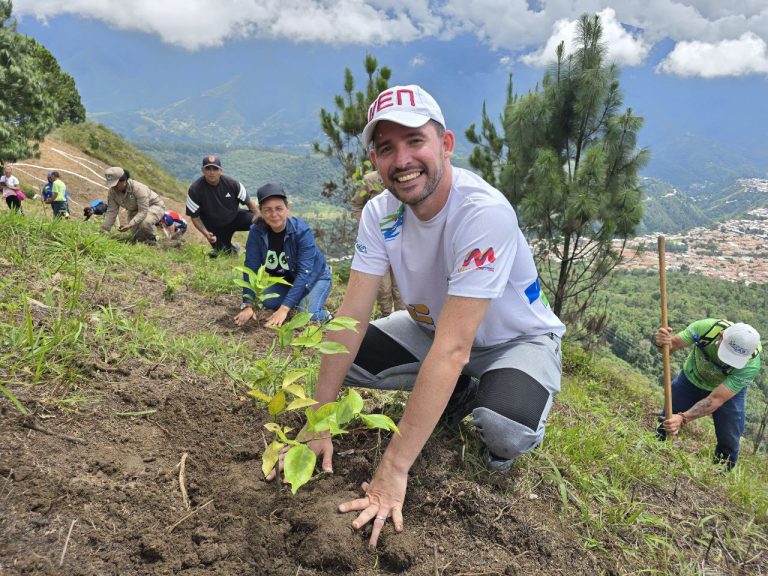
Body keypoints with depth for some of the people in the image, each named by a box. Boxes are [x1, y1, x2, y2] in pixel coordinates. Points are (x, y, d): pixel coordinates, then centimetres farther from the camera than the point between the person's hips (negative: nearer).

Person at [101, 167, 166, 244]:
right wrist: (104, 230, -20)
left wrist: (130, 225, -46)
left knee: (145, 223, -37)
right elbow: (111, 212, -14)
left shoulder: (138, 188, -35)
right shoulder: (113, 191, -18)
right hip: (135, 211, 6)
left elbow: (143, 211, -37)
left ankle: (152, 239, -5)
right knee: (136, 238, -1)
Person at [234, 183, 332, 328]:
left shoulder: (302, 231, -32)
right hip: (284, 278, 5)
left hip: (314, 277, -5)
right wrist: (247, 305, -31)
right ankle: (297, 299, 10)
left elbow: (304, 273, -36)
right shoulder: (256, 232, -21)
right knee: (266, 301, -20)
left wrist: (284, 309, -44)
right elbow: (251, 268, -20)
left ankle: (323, 314, 9)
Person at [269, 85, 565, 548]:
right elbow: (352, 317, -17)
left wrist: (394, 468, -39)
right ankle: (457, 396, 8)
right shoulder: (380, 213, -15)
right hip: (433, 324, 6)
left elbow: (452, 349, -39)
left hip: (518, 338, -5)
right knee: (345, 358, -13)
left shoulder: (484, 212, -34)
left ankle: (497, 444, 4)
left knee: (506, 430, -35)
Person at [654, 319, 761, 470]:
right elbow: (671, 346, -24)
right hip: (691, 378, 1)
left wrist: (683, 418, -48)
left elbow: (715, 399, -36)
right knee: (666, 422, 4)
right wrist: (662, 343, -49)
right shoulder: (705, 327, -37)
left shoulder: (751, 365, -37)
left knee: (729, 442, -2)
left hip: (729, 391, -1)